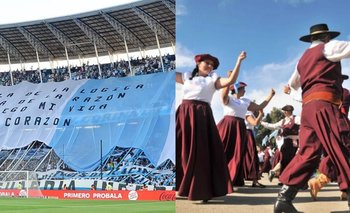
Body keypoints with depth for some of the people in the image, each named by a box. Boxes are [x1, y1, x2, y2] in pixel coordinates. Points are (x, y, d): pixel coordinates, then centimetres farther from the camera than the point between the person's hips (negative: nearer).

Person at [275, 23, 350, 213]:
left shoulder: (303, 58, 28)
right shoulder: (327, 48, 4)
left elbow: (293, 83, 41)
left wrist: (289, 87, 62)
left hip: (307, 106, 8)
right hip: (324, 104, -8)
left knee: (308, 152, 2)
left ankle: (284, 197, -4)